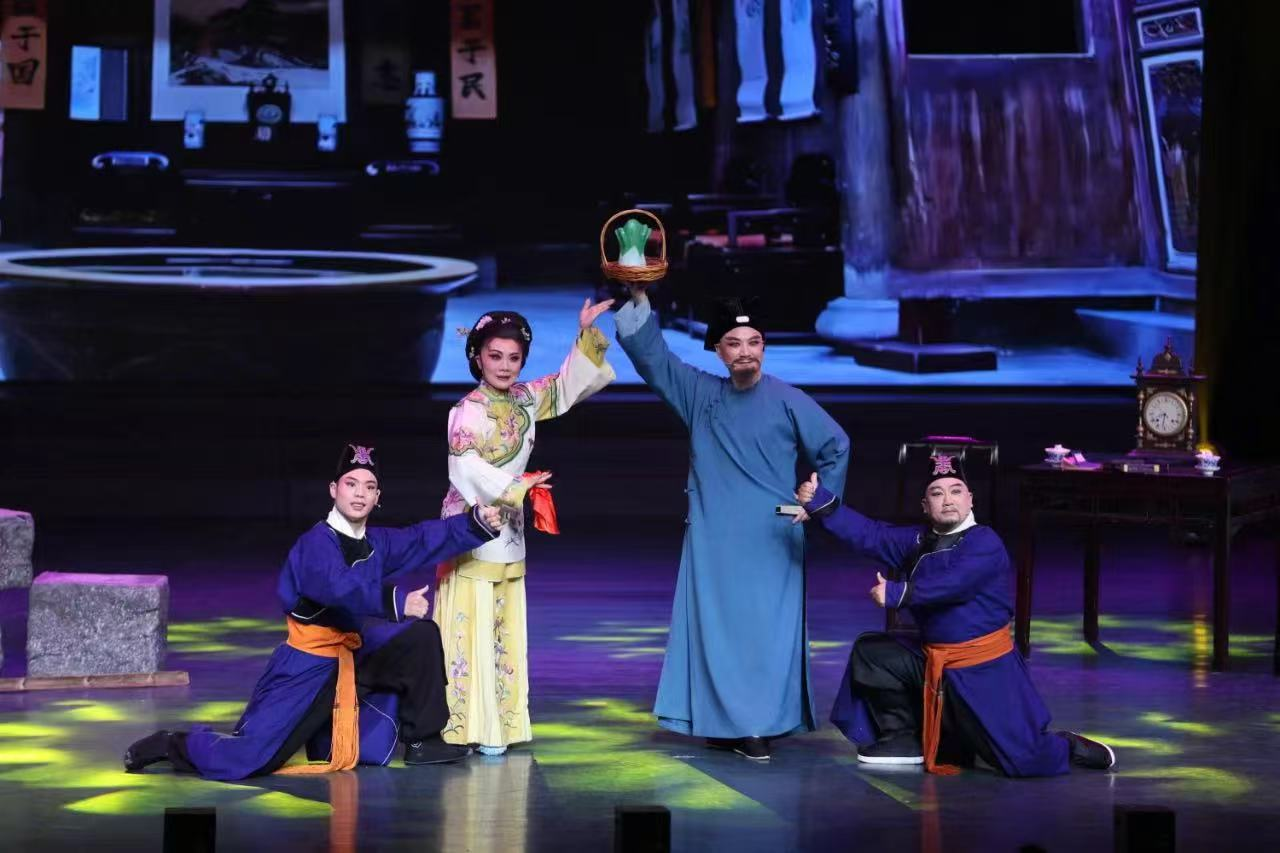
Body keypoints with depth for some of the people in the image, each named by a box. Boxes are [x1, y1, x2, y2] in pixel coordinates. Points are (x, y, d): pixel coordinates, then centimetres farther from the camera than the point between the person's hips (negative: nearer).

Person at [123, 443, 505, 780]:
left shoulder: (376, 542, 9)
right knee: (244, 761, -16)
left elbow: (427, 539, -1)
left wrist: (478, 522, -13)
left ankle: (421, 740, 9)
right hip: (307, 669, -8)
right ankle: (174, 744, 13)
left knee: (423, 636, 1)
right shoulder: (316, 543, -17)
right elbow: (340, 587, -37)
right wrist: (395, 601, -45)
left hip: (355, 661, 8)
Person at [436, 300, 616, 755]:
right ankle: (469, 724, -3)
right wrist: (516, 487, -15)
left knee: (506, 629, 9)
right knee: (472, 628, -6)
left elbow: (568, 384, 17)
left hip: (508, 532, 7)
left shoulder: (525, 398, 7)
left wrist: (586, 334, 8)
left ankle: (500, 723, 14)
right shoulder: (468, 411, -13)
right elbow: (467, 468, -19)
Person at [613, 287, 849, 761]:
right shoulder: (700, 394, 7)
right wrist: (638, 298, -3)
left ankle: (759, 726, -3)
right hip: (712, 540, 3)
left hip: (771, 542, -3)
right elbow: (649, 353, 8)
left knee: (765, 631, -4)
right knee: (714, 628, 1)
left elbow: (835, 447, 4)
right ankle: (720, 721, 6)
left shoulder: (788, 401, -2)